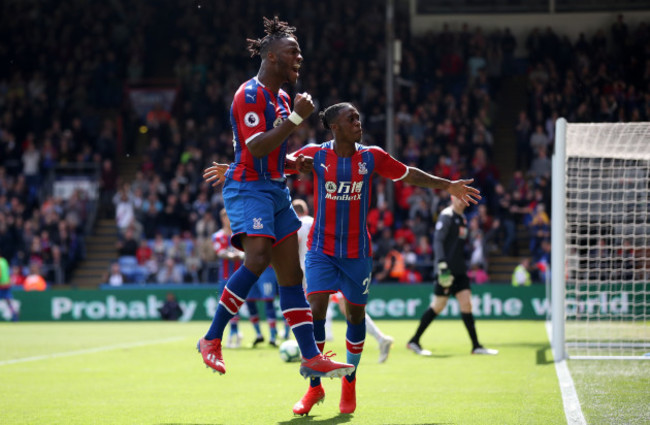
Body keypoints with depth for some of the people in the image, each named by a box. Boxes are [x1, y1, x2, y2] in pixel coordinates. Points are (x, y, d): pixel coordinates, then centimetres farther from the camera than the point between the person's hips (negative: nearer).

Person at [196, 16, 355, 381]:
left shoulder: (281, 98, 18)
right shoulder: (250, 94, -11)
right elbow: (255, 148, -22)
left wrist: (295, 163, 10)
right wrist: (297, 118, -20)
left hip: (276, 190, 9)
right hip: (248, 187, -9)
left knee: (292, 275, 6)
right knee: (258, 258, -27)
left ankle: (312, 358, 6)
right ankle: (212, 339, -17)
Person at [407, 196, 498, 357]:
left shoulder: (462, 218, 17)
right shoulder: (446, 216, -9)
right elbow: (437, 241, -16)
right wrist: (442, 264, -25)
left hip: (459, 270, 8)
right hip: (446, 270, -8)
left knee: (466, 304, 0)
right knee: (438, 306, -4)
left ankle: (476, 346, -1)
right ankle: (414, 341, 7)